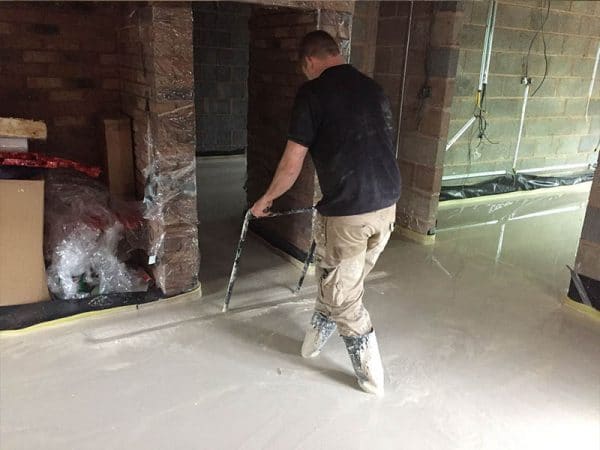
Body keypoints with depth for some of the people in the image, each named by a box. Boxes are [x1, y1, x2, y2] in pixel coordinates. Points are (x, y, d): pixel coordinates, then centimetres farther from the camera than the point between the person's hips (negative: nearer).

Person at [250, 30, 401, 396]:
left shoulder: (313, 92, -6)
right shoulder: (375, 89, 13)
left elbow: (292, 164, -6)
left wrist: (266, 199, 12)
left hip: (347, 213, -7)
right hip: (387, 206, 7)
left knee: (344, 297, 13)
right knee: (345, 282, 24)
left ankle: (372, 378, 25)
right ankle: (317, 338, 45)